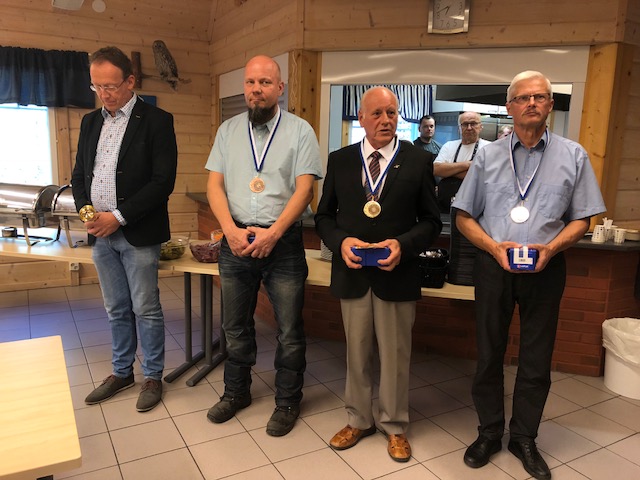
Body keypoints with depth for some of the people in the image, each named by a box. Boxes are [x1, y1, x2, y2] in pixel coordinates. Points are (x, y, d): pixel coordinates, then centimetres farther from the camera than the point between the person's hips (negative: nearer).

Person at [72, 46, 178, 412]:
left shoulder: (157, 121, -8)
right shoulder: (91, 122, 12)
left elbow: (163, 181, -15)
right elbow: (79, 174, 16)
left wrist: (118, 217, -17)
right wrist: (85, 210, -4)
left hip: (138, 234, -5)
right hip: (101, 234, 6)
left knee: (146, 310, 5)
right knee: (117, 310, 16)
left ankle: (154, 376, 21)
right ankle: (122, 372, 32)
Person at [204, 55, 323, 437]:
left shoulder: (300, 130, -1)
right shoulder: (228, 130, 9)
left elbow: (304, 189, -8)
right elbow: (215, 185, 4)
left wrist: (272, 233, -18)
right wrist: (232, 230, -11)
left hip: (283, 243, -3)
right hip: (235, 242, 4)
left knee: (290, 331, 5)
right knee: (235, 326, 16)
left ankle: (288, 402, 25)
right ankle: (236, 392, 37)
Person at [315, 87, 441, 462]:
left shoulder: (419, 160, -1)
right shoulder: (340, 160, 4)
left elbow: (431, 221, 0)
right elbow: (324, 215, 7)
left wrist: (403, 245, -17)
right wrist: (341, 242, -13)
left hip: (397, 275, -2)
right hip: (352, 273, 2)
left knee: (395, 356, 11)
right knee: (356, 354, 16)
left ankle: (395, 426, 33)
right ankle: (359, 420, 37)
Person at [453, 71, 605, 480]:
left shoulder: (573, 156, 4)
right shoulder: (488, 156, 5)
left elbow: (581, 220, 4)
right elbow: (465, 217, 4)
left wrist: (550, 248, -14)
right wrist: (493, 246, -12)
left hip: (545, 269, 0)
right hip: (493, 266, 1)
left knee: (537, 359, 10)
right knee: (489, 353, 10)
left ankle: (524, 438, 30)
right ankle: (490, 432, 29)